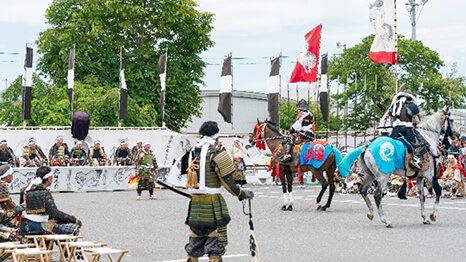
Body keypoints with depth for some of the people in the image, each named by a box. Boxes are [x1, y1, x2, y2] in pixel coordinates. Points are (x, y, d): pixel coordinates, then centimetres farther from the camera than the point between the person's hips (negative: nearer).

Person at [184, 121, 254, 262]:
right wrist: (243, 194, 3)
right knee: (215, 249, 3)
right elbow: (228, 183, -12)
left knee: (194, 245, 16)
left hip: (195, 203, 6)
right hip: (213, 205, -6)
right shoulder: (217, 155, -12)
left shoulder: (193, 153, 6)